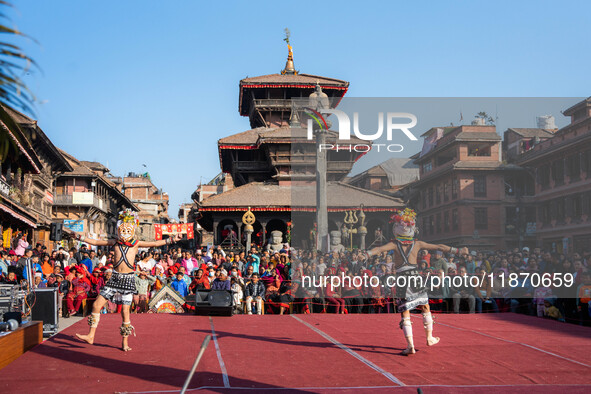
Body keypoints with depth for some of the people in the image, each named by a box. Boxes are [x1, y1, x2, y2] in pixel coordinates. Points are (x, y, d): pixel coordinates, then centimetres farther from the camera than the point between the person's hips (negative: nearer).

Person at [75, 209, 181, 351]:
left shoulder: (136, 243, 4)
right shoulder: (115, 242, 10)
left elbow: (155, 244, 1)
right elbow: (96, 242, 18)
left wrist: (172, 239, -6)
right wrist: (81, 237, 17)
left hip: (128, 279, -3)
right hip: (115, 278, 3)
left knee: (125, 310, -3)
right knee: (97, 305, -2)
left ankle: (125, 342, 9)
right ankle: (91, 336, 9)